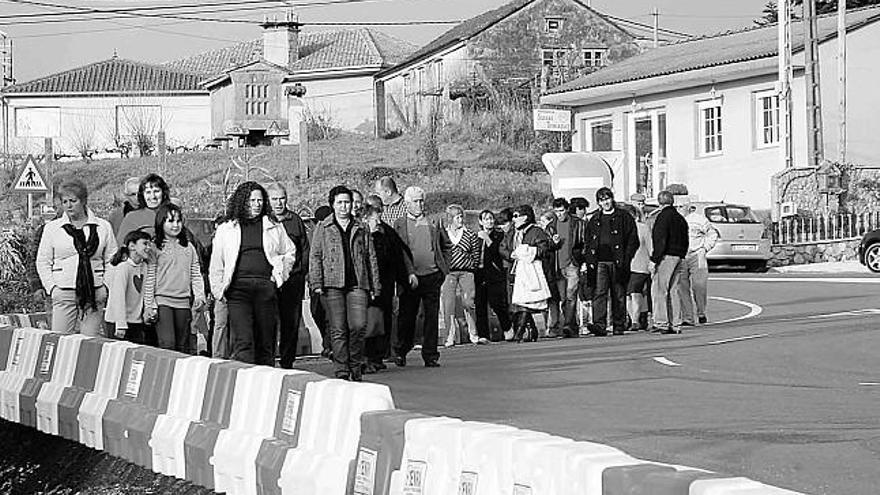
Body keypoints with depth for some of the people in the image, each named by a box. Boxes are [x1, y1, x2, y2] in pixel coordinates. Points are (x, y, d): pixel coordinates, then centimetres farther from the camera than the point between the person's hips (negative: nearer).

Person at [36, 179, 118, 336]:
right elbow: (43, 262, 11)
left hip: (95, 293, 0)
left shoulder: (103, 227, 9)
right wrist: (52, 287, -1)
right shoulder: (52, 228, 8)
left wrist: (106, 286, 1)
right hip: (63, 293, 0)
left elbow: (112, 261, 12)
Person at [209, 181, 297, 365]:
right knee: (242, 342, -14)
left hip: (266, 287, 2)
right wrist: (218, 290, 7)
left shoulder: (274, 227, 14)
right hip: (238, 287, -2)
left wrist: (280, 274, 12)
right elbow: (216, 264, 14)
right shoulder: (226, 229, 11)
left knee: (266, 341, 5)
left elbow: (290, 252, 25)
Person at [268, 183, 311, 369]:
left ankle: (287, 362, 10)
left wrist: (303, 272, 7)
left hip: (293, 279, 2)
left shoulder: (296, 221, 11)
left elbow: (305, 249, 17)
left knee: (291, 324, 3)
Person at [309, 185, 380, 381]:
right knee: (338, 330, -3)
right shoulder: (322, 229, 10)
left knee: (358, 326, -9)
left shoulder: (361, 229, 15)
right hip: (333, 284, -1)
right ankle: (342, 371, 3)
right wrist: (316, 283, -5)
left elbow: (371, 258, 16)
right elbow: (315, 256, 6)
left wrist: (375, 287, 11)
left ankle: (355, 365, 11)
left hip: (357, 284, 1)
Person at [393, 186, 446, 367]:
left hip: (432, 276, 2)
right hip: (410, 278, -2)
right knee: (407, 317, 3)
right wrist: (408, 273, -12)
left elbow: (441, 248, 18)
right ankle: (401, 352, 20)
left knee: (432, 317, 1)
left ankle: (430, 355, 5)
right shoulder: (399, 225, 4)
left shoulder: (433, 224, 13)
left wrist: (443, 269, 6)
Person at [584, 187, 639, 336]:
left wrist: (625, 260, -7)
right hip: (599, 263, 2)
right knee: (599, 293, -13)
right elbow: (589, 244, 18)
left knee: (619, 296, 3)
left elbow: (633, 241, 3)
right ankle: (599, 325, -22)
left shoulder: (624, 218, 7)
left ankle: (619, 327, 11)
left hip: (617, 263, -2)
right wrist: (590, 263, 5)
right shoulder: (594, 221, 17)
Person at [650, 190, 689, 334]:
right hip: (679, 258, 8)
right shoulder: (680, 218, 18)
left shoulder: (662, 217, -8)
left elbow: (660, 240, -16)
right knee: (673, 291, 11)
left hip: (666, 257, -8)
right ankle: (675, 324, 9)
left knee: (659, 290, -7)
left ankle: (661, 323, -14)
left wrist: (656, 257, -15)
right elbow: (685, 242, 20)